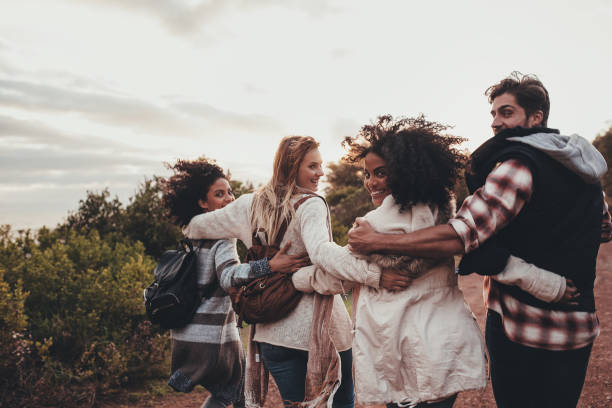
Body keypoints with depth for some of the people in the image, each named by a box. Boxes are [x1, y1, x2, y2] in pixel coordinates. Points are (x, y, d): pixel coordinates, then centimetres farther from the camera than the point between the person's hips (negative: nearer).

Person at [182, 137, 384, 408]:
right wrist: (376, 274, -40)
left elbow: (197, 227, 19)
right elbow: (321, 251, -32)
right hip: (319, 327, -5)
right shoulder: (310, 206, -12)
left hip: (272, 333, 5)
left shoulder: (251, 204, 7)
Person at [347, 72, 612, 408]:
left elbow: (459, 237, -29)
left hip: (521, 329, -8)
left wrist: (376, 241, -24)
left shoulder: (518, 164, -19)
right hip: (576, 328, 8)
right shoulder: (582, 167, 8)